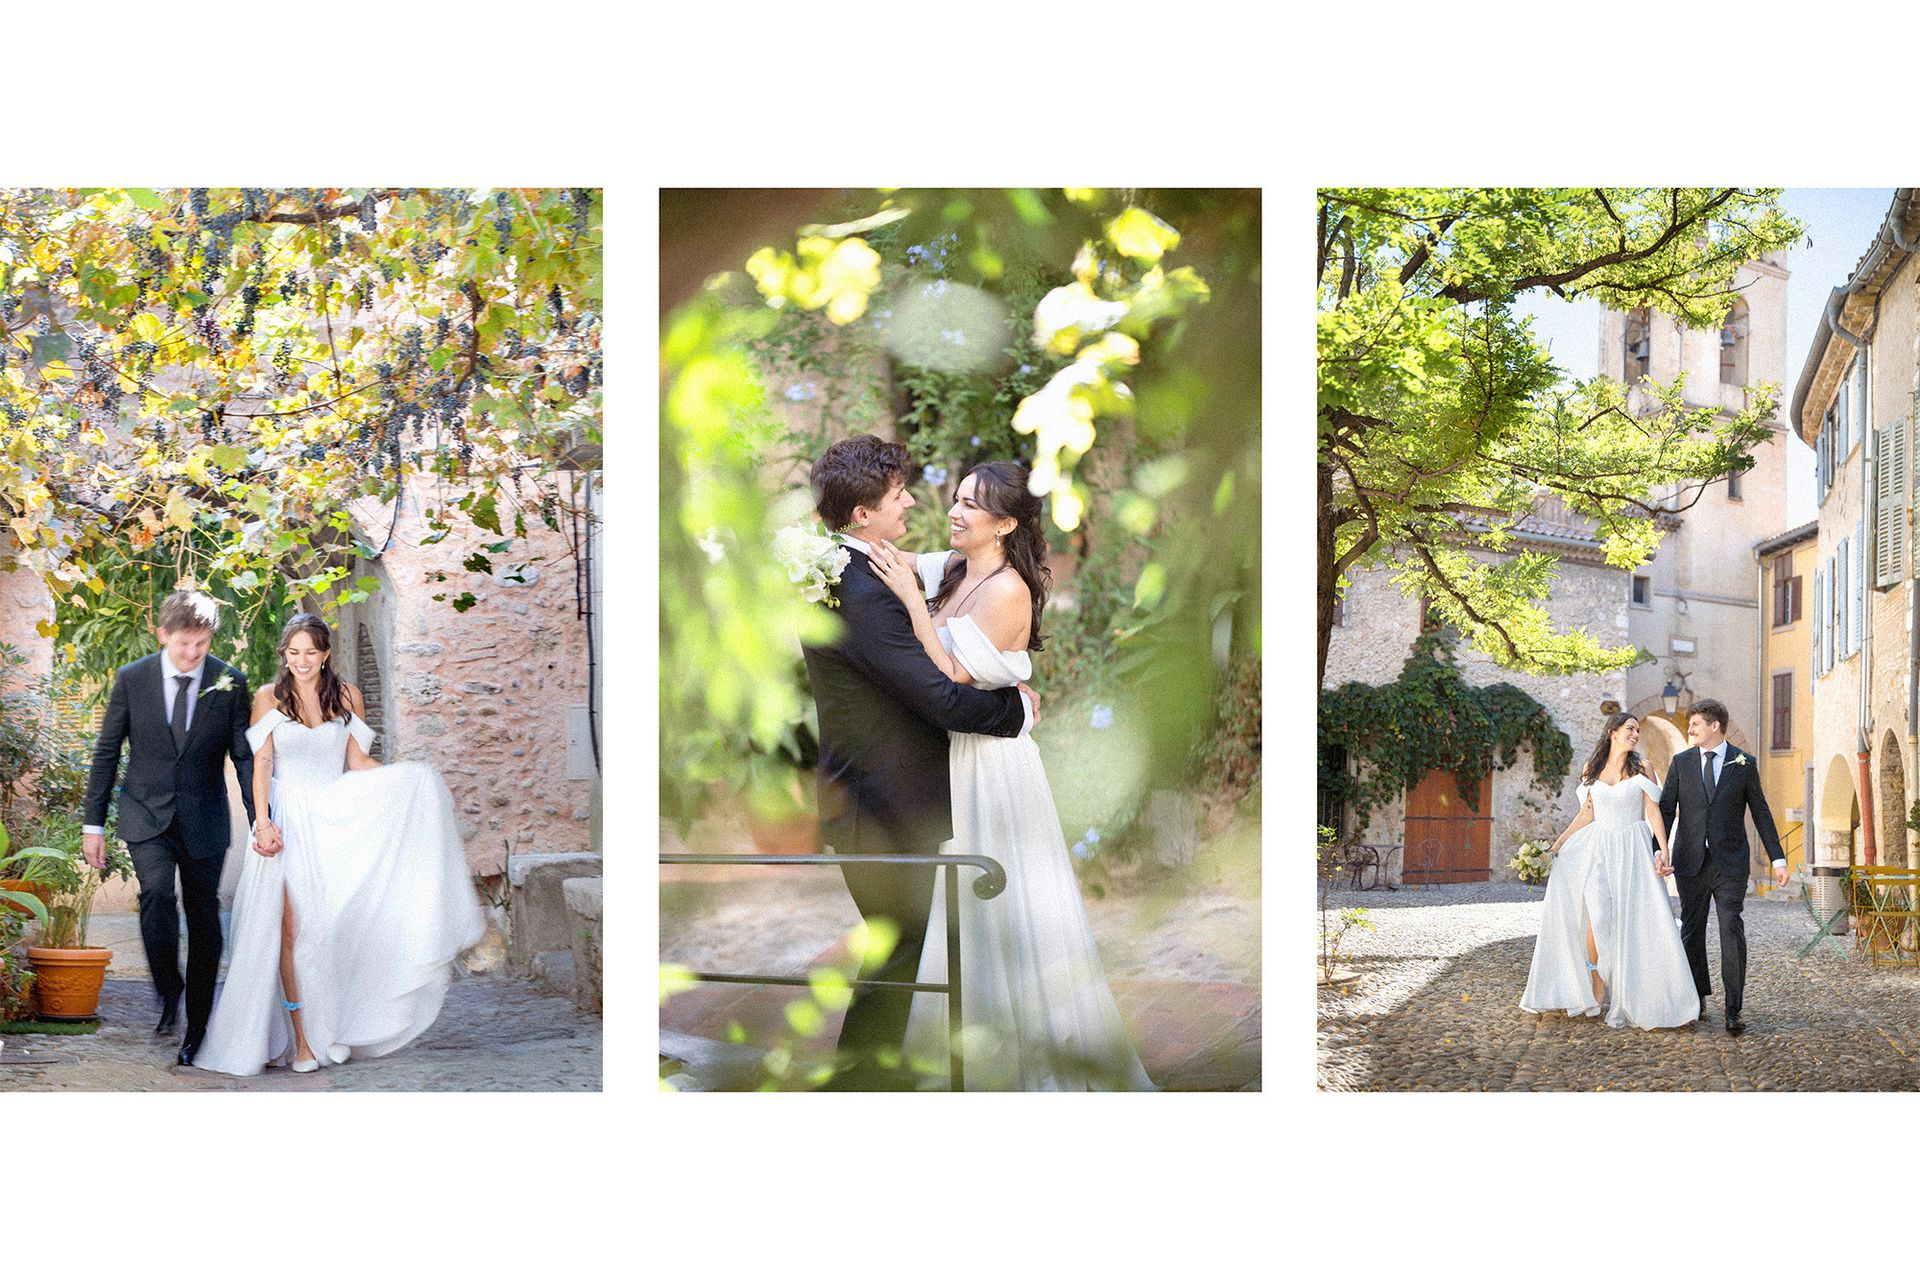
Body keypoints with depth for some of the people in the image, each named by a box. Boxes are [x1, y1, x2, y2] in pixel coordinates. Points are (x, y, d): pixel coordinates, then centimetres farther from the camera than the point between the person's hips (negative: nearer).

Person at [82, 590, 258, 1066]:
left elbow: (245, 757, -1)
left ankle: (197, 1028, 16)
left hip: (205, 821, 1)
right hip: (147, 817, -1)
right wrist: (93, 823, 1)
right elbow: (106, 753, 3)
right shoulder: (131, 679, -4)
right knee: (157, 892, -26)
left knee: (204, 920, 4)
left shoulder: (229, 683, -4)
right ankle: (167, 991, -6)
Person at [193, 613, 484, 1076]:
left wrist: (407, 773, -8)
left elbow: (357, 763, 7)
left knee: (334, 925, -5)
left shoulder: (347, 697, 9)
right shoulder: (269, 698, 4)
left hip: (336, 820, 2)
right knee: (292, 927, -10)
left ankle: (333, 1029, 3)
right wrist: (263, 823, -11)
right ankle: (300, 1038, -8)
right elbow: (261, 765, 0)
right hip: (288, 823, -2)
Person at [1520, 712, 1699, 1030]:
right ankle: (1595, 980, -1)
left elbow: (1653, 813, -2)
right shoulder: (1591, 768, 9)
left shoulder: (1641, 768, 2)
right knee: (1597, 914, -15)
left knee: (1629, 920, -4)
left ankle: (1627, 999, 4)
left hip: (1631, 851, -1)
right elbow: (1587, 813, 12)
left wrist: (1664, 850, -12)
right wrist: (1557, 845, 5)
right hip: (1597, 849, 1)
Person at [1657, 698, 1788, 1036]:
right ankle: (1697, 1000, 21)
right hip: (1690, 862, 2)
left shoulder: (1744, 764, 3)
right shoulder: (1681, 762, 7)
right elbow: (1665, 809, 4)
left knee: (1732, 931, -10)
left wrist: (1777, 859, 3)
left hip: (1730, 863, -2)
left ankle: (1734, 1011, -9)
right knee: (1692, 931, 8)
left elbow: (1761, 813, 7)